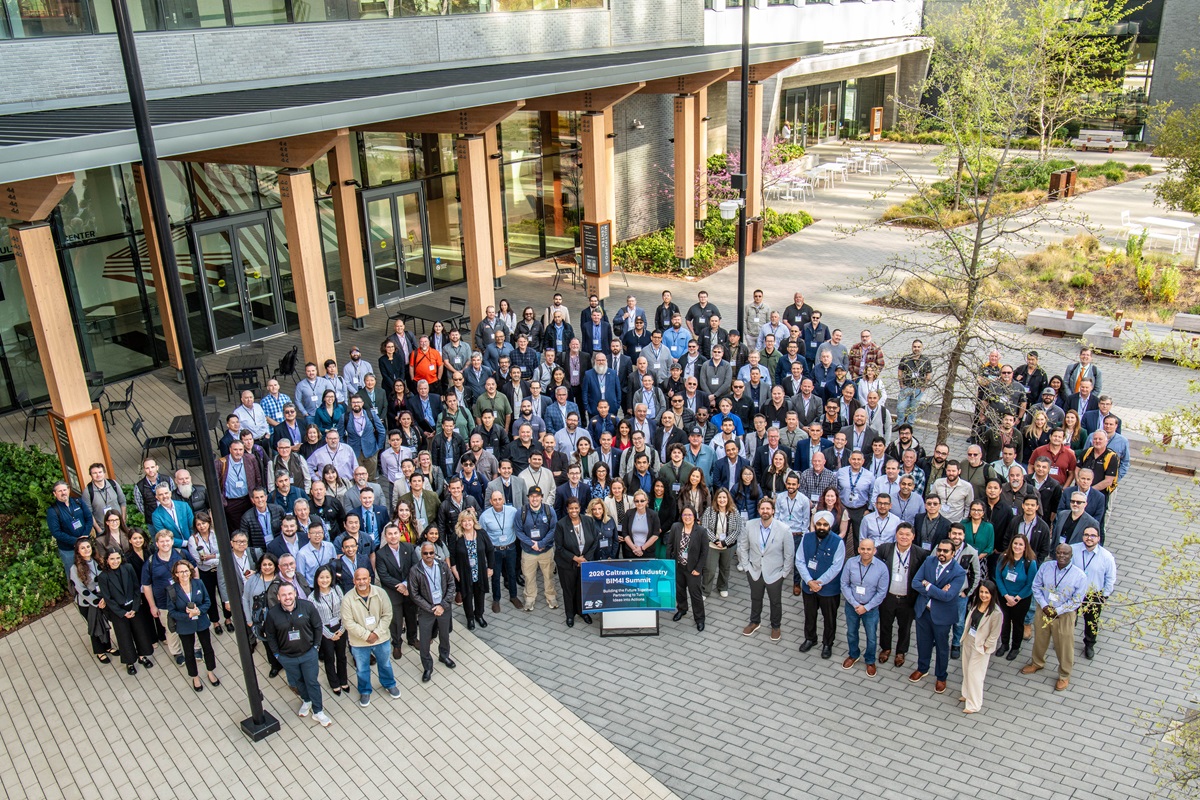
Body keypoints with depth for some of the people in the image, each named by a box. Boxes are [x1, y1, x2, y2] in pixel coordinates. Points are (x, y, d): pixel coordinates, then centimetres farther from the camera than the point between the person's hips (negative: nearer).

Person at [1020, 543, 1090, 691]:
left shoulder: (1080, 576, -18)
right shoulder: (1045, 567, -10)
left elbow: (1077, 601, -13)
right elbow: (1036, 586, -1)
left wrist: (1057, 611, -18)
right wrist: (1044, 606, -12)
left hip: (1064, 615, -3)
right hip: (1043, 611, 3)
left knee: (1064, 646, 10)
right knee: (1039, 640, 23)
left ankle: (1064, 676, 34)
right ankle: (1037, 663, 50)